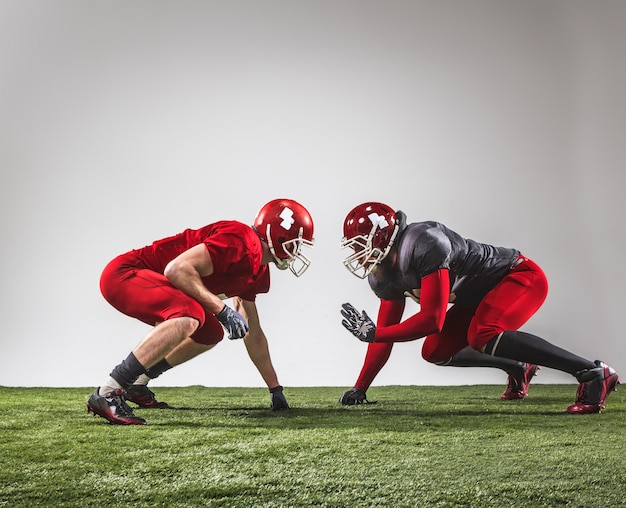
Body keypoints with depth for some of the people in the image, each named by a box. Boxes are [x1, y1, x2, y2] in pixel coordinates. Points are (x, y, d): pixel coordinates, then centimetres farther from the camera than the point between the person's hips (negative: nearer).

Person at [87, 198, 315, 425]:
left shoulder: (258, 271, 12)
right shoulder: (241, 241, -19)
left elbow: (253, 334, 21)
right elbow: (176, 269, -28)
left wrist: (275, 388, 23)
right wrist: (222, 310, -23)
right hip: (124, 273, -10)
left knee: (210, 333, 17)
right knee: (189, 317, -33)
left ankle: (137, 385, 23)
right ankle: (108, 394, -31)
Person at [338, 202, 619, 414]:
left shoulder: (424, 244, -30)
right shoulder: (386, 277, 0)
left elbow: (432, 320, -32)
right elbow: (386, 333, 7)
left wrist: (372, 334, -27)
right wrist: (359, 389, 5)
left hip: (521, 276, -9)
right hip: (482, 296, 10)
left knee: (481, 337, -34)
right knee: (435, 351, 4)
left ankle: (592, 372, -29)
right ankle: (518, 369, 24)